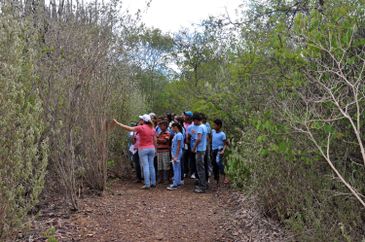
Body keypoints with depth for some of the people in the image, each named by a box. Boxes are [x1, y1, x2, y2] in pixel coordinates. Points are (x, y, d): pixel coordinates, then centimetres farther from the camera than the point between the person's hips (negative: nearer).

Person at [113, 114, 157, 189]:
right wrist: (155, 149, 19)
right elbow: (155, 140, 7)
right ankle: (153, 183, 16)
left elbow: (129, 128, -12)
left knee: (146, 166, -3)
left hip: (143, 149, -5)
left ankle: (147, 184, -1)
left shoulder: (141, 128, -12)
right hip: (151, 148, 5)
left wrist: (117, 123, -6)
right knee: (151, 166, 11)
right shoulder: (152, 128, 4)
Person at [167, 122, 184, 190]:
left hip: (177, 154, -10)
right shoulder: (176, 134, 12)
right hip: (175, 153, 10)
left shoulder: (179, 135, -16)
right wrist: (173, 155, 17)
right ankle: (178, 182, 22)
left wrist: (176, 156, -18)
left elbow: (178, 146, -18)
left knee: (176, 169, -7)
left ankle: (175, 184, -5)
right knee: (177, 168, 14)